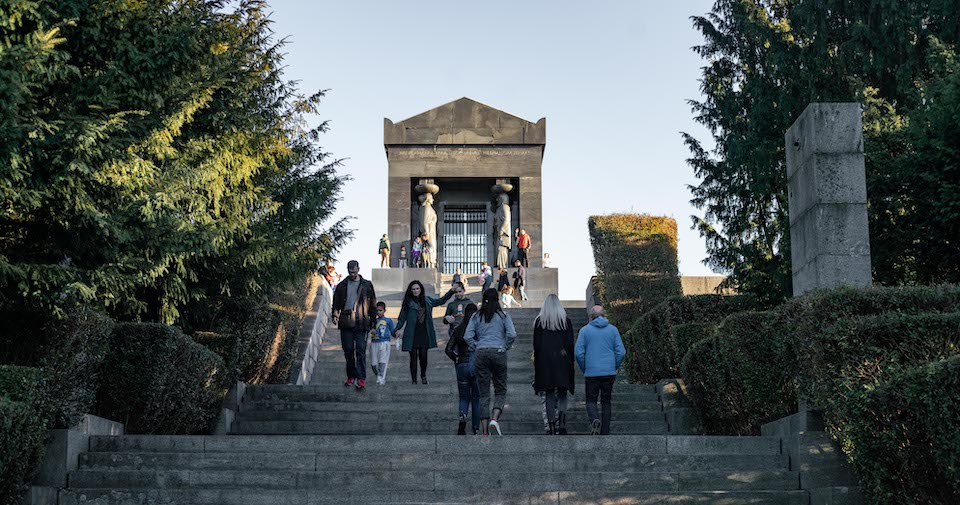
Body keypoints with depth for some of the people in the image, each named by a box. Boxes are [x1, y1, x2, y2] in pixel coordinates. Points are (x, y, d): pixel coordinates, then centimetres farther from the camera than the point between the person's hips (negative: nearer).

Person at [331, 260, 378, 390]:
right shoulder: (342, 286, 13)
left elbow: (372, 304, 11)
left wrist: (373, 321, 6)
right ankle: (351, 377, 16)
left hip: (361, 324, -2)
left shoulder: (367, 285, 8)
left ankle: (361, 379, -13)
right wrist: (335, 315, -1)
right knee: (348, 351, 5)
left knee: (360, 350, -9)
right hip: (346, 324, 2)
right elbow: (336, 302, 15)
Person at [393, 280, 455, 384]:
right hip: (412, 335, -2)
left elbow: (441, 301, 23)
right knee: (413, 358, 0)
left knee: (423, 356, -2)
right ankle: (414, 380, 9)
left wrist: (452, 291, 21)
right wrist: (398, 329, -10)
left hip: (424, 333, 2)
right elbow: (402, 317, 2)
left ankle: (423, 376, 23)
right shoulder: (408, 302, 1)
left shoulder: (427, 300, 10)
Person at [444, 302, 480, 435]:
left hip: (462, 366, 1)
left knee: (464, 398, 12)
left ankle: (462, 415, -20)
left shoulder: (458, 330, 1)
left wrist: (457, 359, 10)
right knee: (476, 399, 12)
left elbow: (448, 350, -3)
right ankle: (476, 429, 13)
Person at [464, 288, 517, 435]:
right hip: (498, 353, -2)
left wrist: (476, 348, 9)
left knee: (484, 394, 5)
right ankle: (495, 419, -17)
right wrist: (506, 347, 6)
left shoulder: (476, 316, 8)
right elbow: (512, 334, -8)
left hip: (480, 353, 2)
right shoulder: (503, 315, 4)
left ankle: (485, 431, 1)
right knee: (500, 391, 8)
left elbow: (467, 336, -1)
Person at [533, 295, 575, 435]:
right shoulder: (566, 320, 2)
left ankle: (551, 427, 0)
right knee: (562, 395, 5)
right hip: (562, 360, 0)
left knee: (549, 396, 4)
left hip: (544, 361, 0)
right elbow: (571, 343, 0)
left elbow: (536, 344, 2)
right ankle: (562, 425, -11)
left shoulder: (539, 321, 2)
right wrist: (570, 360, 6)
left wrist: (537, 363, 7)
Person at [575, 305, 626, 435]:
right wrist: (614, 368, 12)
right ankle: (605, 432, 8)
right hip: (609, 373, 2)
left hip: (591, 373, -2)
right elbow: (621, 352, 0)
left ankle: (595, 420, -21)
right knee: (606, 402, 11)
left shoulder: (585, 330, 0)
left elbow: (578, 352, -6)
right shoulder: (613, 329, 5)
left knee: (591, 401, 8)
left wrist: (584, 369, 7)